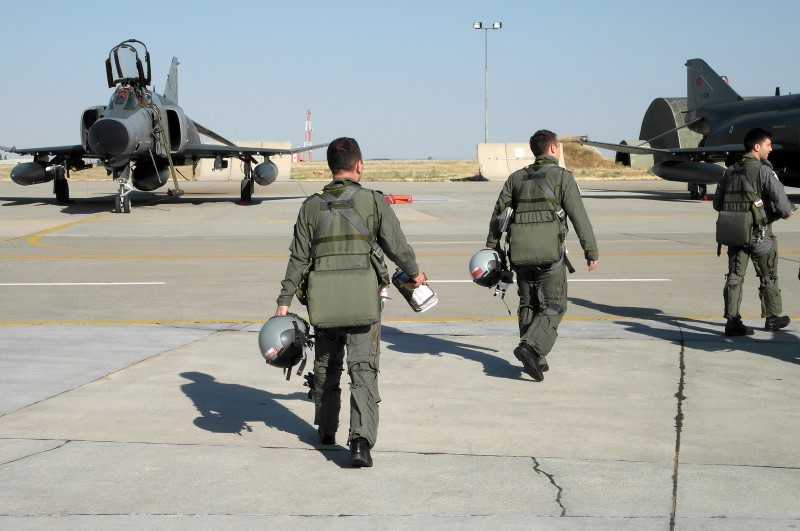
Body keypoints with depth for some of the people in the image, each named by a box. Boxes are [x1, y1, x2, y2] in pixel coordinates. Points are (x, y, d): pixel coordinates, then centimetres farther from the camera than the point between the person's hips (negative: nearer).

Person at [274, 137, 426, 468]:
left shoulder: (311, 206, 4)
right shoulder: (374, 201, -3)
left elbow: (298, 259, 2)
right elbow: (397, 246, 3)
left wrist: (284, 301, 5)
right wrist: (414, 272, 22)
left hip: (324, 302, 3)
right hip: (364, 300, -3)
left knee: (326, 365, 21)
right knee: (363, 369, -3)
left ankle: (326, 429, 36)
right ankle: (361, 440, -18)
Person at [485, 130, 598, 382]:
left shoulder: (516, 178, 13)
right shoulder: (561, 176, -1)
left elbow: (498, 214, 11)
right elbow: (579, 217, -6)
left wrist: (492, 248, 17)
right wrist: (591, 250, -3)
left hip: (520, 254, 5)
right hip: (550, 253, -5)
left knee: (528, 304, 15)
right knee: (553, 306, 1)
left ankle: (536, 359, 15)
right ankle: (530, 347, -20)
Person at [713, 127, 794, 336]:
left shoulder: (730, 171, 8)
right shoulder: (763, 170, -13)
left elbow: (717, 204, 12)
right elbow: (780, 198, -20)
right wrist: (786, 212, 0)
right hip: (759, 232, -5)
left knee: (734, 275, 5)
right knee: (768, 277, 12)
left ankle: (732, 320, -1)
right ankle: (772, 317, 25)